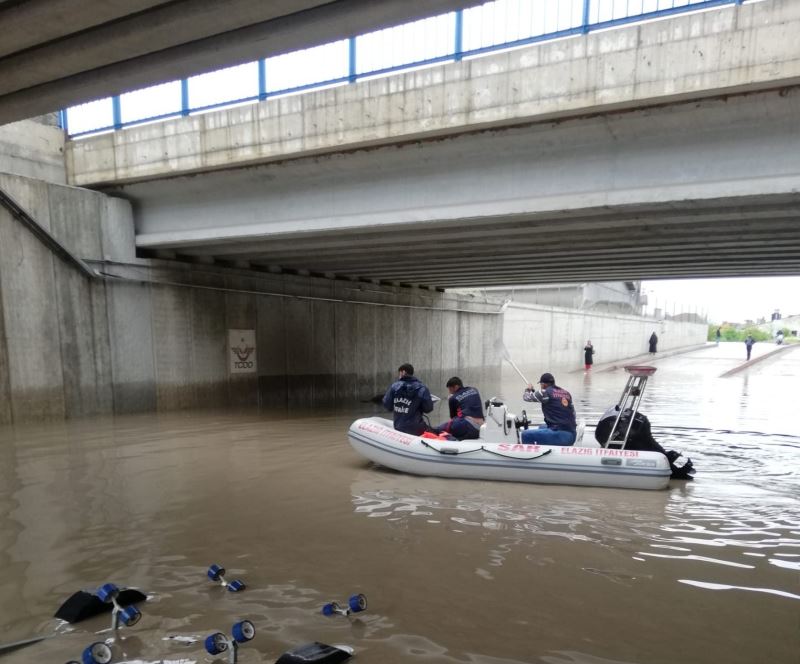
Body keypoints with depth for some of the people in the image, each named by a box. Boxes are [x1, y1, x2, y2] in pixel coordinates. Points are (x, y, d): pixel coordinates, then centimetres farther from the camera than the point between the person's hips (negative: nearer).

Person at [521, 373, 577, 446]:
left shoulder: (545, 392, -6)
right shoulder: (566, 393, 12)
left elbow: (526, 397, 7)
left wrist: (529, 390, 30)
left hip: (560, 435, -8)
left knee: (526, 434, -2)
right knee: (542, 427, 32)